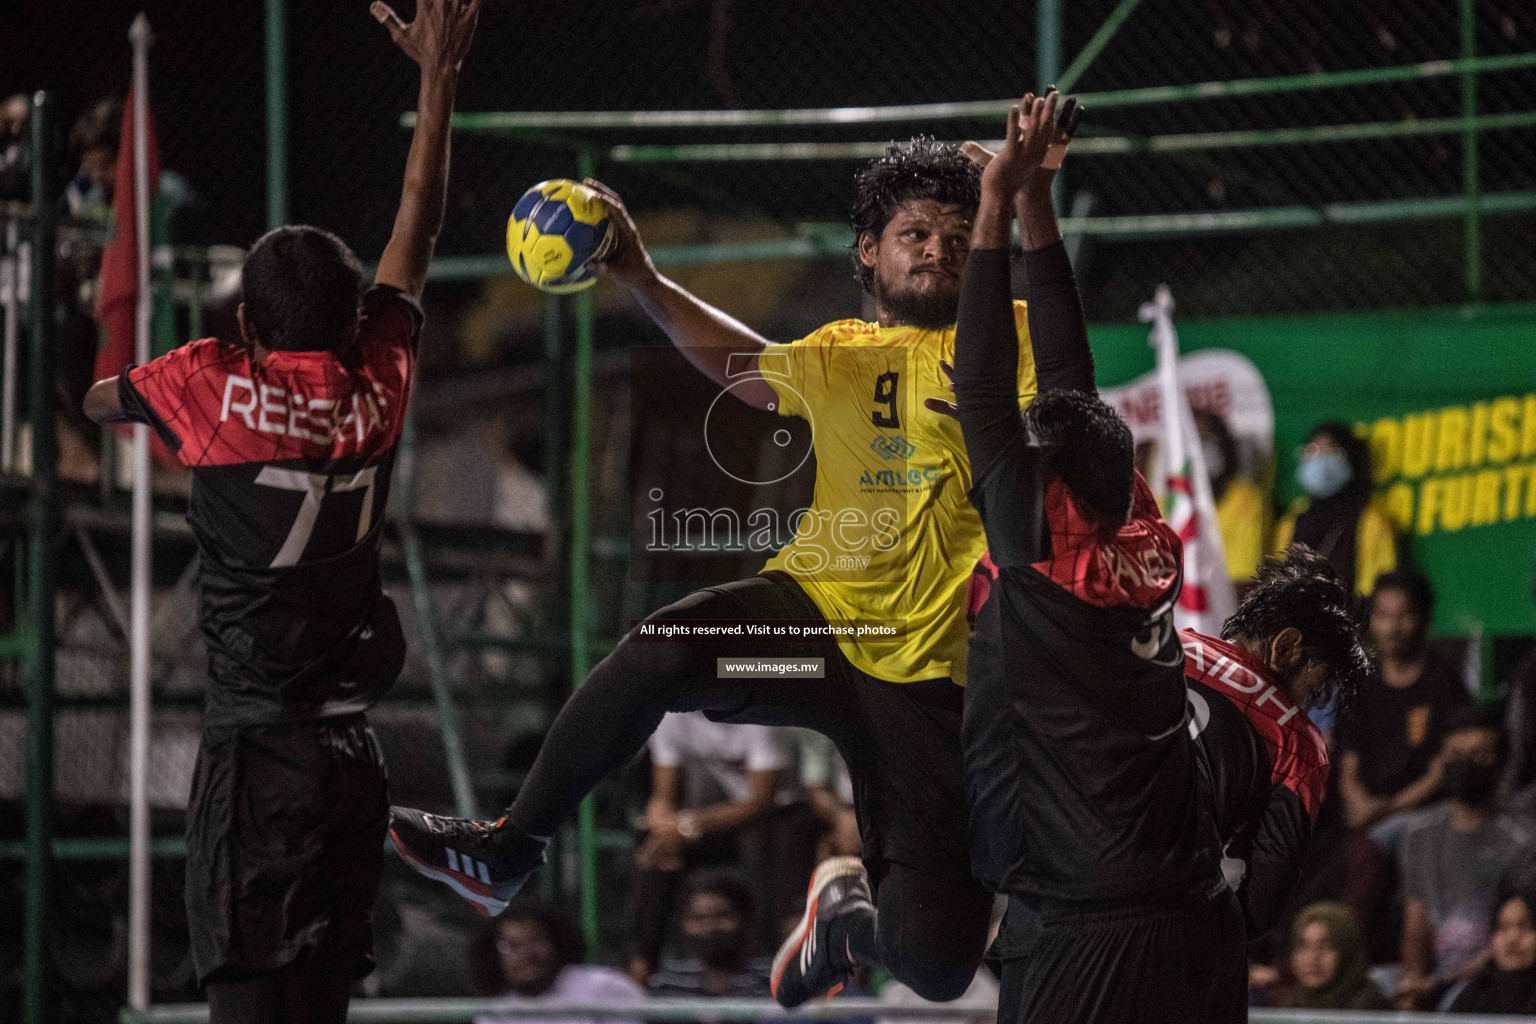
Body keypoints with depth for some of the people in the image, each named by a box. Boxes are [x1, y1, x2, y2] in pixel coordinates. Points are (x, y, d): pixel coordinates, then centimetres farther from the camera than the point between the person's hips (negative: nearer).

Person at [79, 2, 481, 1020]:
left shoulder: (214, 387, -4)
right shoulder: (377, 393, 4)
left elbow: (100, 398, 18)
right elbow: (418, 233, 17)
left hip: (255, 758, -4)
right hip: (354, 756, 4)